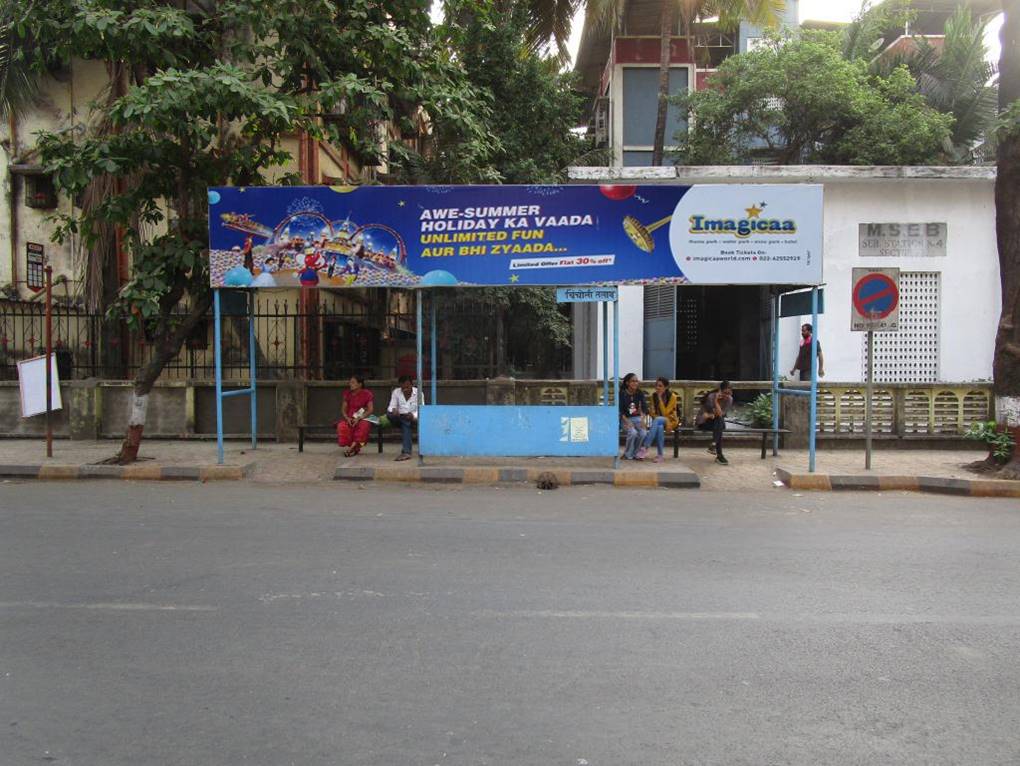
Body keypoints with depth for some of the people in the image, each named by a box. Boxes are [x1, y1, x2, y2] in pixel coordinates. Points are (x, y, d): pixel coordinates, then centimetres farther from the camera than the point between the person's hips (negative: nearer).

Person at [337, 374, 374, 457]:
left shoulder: (367, 394, -1)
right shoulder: (347, 393, 9)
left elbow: (370, 410, -8)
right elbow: (343, 409, 6)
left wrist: (359, 418, -22)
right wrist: (347, 418, -16)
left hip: (363, 418, -3)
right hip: (349, 418, 3)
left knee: (364, 426, -38)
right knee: (342, 426, -30)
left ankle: (351, 448, -36)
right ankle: (355, 448, -20)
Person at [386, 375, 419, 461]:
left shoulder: (418, 392, -5)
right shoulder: (396, 392, 3)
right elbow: (391, 407, -4)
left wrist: (413, 415, -37)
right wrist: (393, 410, -31)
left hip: (413, 419, -2)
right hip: (400, 418, 3)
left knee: (406, 424, -37)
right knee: (389, 413, -29)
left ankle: (406, 451, -40)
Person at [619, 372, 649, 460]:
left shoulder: (640, 393, 3)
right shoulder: (622, 394, -7)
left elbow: (644, 407, -1)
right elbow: (620, 410, -11)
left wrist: (642, 419, -20)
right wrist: (627, 422, -25)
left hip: (637, 418, 3)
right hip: (625, 418, -3)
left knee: (643, 433, -26)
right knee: (633, 432, -31)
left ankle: (635, 453, -4)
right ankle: (628, 455, -10)